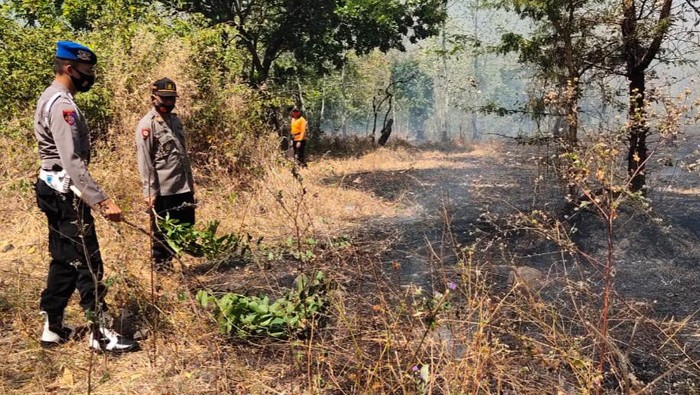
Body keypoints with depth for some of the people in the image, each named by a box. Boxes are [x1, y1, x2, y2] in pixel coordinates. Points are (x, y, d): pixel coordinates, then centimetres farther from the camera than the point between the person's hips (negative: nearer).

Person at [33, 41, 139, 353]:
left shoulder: (51, 98, 15)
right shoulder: (62, 104, -18)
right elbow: (73, 162, -27)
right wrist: (102, 201, -32)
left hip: (55, 190, 11)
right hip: (66, 193, -11)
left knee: (64, 261, 15)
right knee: (88, 263, -5)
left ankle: (52, 328, 23)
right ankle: (101, 333, 2)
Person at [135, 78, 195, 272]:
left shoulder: (175, 120, 13)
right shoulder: (147, 124, -10)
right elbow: (144, 162, -14)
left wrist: (190, 181, 17)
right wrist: (149, 192, -17)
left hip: (183, 188, 8)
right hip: (163, 190, -8)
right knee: (162, 233, 5)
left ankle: (170, 262, 29)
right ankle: (161, 268, 20)